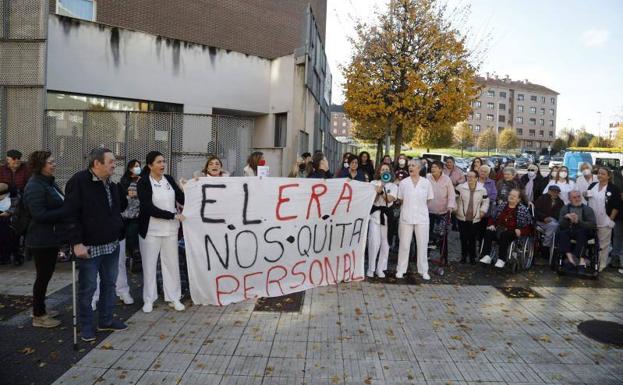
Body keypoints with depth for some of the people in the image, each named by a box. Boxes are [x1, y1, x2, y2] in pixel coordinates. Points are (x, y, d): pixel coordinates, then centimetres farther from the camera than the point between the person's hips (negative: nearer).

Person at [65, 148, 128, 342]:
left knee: (109, 283, 15)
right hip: (89, 246, -7)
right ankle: (86, 325, 20)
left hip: (112, 245, 7)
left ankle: (106, 320, 29)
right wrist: (77, 243, -20)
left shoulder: (112, 185, 10)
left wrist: (127, 199, 5)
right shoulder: (79, 181, -13)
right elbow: (71, 214, -17)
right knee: (88, 287, 4)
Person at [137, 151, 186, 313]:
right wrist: (173, 215, -19)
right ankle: (149, 299, 21)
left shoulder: (169, 179, 4)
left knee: (172, 263, 9)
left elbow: (182, 199, 4)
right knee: (149, 264, 8)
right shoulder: (143, 182, -10)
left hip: (170, 229, 4)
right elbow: (149, 208, -18)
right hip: (151, 230, -3)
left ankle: (173, 297, 21)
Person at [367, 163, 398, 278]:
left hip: (387, 214, 2)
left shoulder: (393, 186, 11)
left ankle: (380, 268, 13)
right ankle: (371, 268, 1)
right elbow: (372, 198, -2)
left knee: (384, 242, 3)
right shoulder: (374, 183, 9)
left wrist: (381, 190, -14)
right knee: (374, 242, -9)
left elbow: (390, 199, -6)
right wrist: (381, 186, -10)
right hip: (375, 214, -1)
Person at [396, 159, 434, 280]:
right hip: (406, 217, 0)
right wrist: (408, 207, 6)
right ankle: (401, 269, 15)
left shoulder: (426, 183, 0)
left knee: (422, 244, 6)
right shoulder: (403, 182, 1)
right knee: (404, 244, 5)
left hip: (422, 218, 0)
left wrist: (420, 207, 8)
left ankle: (424, 271, 17)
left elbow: (428, 200, 8)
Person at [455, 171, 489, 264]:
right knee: (463, 238, 5)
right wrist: (454, 208, -5)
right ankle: (464, 256, 20)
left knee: (472, 239, 6)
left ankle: (472, 257, 20)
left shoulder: (482, 190, 0)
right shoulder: (460, 187, -4)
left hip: (475, 219, 0)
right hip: (462, 217, 0)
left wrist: (483, 211, 0)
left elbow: (486, 201, 11)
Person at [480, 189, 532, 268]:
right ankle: (487, 256, -31)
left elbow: (529, 225, 2)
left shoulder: (523, 209, 4)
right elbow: (493, 218, 21)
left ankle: (501, 260, -31)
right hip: (499, 230, 4)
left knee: (503, 236, -36)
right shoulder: (501, 205, 16)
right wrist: (491, 225, 3)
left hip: (513, 232, -4)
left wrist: (521, 231, -13)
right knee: (488, 232, -26)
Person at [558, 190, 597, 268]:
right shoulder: (565, 209, 11)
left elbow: (593, 225, -6)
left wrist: (578, 222, -18)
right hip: (569, 232, 1)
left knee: (581, 232, -35)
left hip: (583, 233, -1)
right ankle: (569, 256, -43)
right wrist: (566, 217, -19)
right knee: (562, 233, -32)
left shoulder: (588, 209, 7)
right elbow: (561, 225, 1)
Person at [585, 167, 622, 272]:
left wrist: (611, 219, -10)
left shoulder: (613, 188, -8)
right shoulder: (592, 186, 7)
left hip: (605, 222, -5)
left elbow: (616, 206, -9)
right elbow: (587, 199, 17)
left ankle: (602, 264, 14)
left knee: (603, 244, 5)